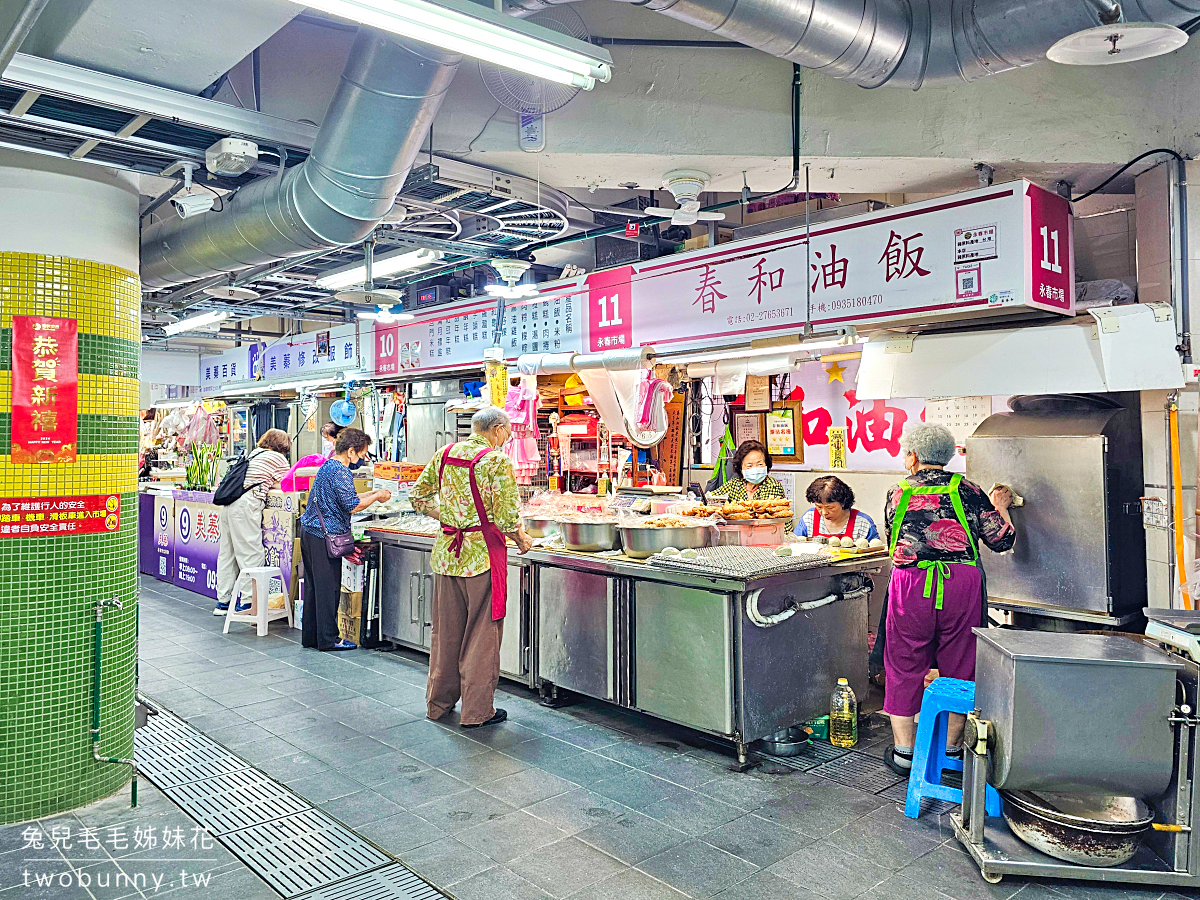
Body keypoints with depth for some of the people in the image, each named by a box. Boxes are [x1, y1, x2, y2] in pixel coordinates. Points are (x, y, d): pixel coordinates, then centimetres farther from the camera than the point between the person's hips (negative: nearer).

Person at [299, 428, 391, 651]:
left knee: (313, 585, 14)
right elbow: (352, 506, -19)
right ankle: (328, 639, 5)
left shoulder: (328, 465, 15)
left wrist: (370, 493, 17)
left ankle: (310, 635, 22)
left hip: (309, 531, 10)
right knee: (328, 587, -2)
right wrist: (377, 497, -6)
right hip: (325, 535, -10)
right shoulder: (340, 471, -16)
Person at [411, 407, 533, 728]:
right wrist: (522, 540, 3)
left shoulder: (444, 454, 6)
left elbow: (418, 496, 12)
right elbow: (507, 518, -15)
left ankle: (439, 702, 30)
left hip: (446, 552, 6)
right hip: (483, 553, -6)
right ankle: (476, 710, 14)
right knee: (481, 633, 6)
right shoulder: (497, 461, -13)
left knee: (445, 630, 17)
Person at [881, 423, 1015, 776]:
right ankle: (951, 747, 24)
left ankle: (903, 751, 16)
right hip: (961, 583, 1)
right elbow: (1002, 540, 7)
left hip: (910, 584, 0)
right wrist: (1000, 506, 23)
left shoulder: (898, 494, 4)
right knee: (958, 664, 14)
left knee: (905, 665, 10)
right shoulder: (966, 491, 3)